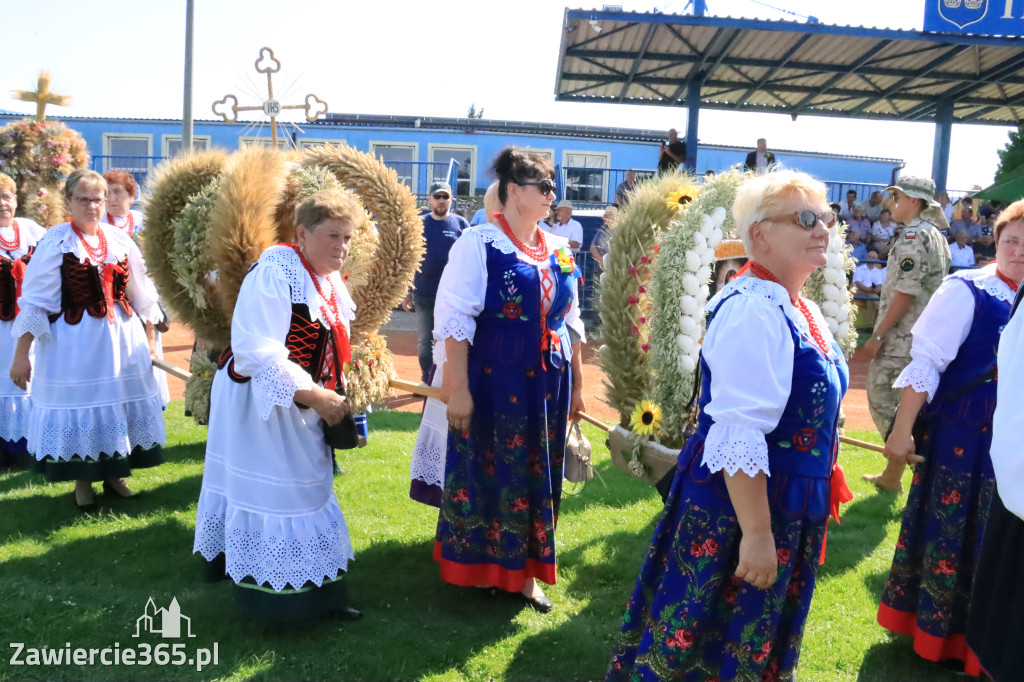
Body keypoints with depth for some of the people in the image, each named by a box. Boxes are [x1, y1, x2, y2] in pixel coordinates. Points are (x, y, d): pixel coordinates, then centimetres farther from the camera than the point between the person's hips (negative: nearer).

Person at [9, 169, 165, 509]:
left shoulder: (120, 240, 3)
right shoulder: (56, 242, -9)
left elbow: (139, 294, 12)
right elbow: (35, 300, -10)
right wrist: (21, 354, -12)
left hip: (121, 339, 4)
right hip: (74, 342, -4)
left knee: (119, 402, 12)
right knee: (79, 404, 6)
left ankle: (115, 474, 29)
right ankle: (82, 481, 24)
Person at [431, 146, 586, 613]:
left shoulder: (559, 251, 8)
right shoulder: (479, 243, -9)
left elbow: (570, 323, 14)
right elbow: (455, 319, -13)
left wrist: (576, 384, 14)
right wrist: (458, 389, -17)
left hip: (548, 384, 6)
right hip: (493, 382, -5)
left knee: (537, 476, 12)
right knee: (486, 469, 8)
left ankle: (524, 570, 28)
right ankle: (480, 564, 28)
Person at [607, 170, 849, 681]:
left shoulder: (798, 311, 7)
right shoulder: (753, 311, -24)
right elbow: (738, 436, -28)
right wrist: (756, 533, -26)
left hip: (786, 512, 9)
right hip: (735, 511, -9)